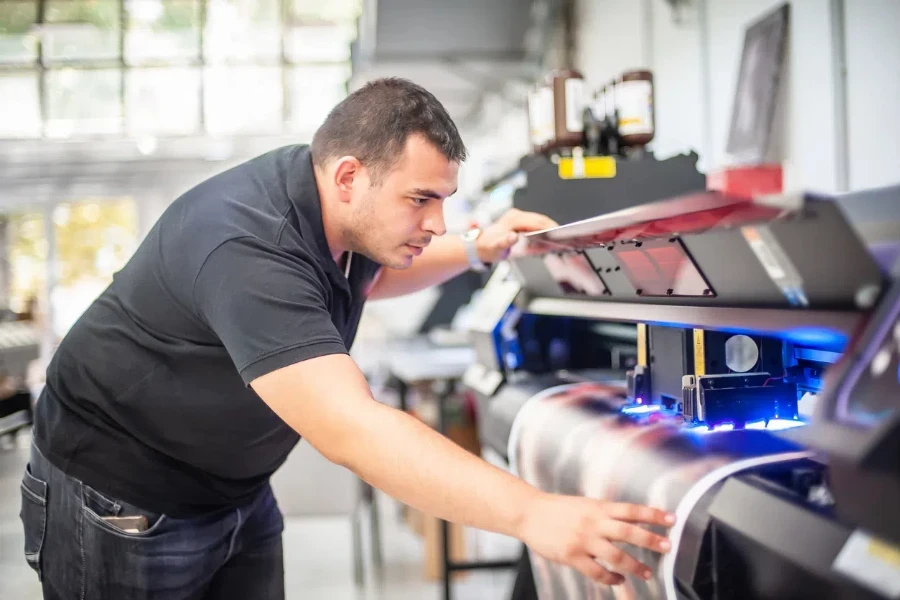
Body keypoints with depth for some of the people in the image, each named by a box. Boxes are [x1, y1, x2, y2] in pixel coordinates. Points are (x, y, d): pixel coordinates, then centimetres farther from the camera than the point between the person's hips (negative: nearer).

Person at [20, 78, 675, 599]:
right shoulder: (246, 249, -34)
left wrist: (476, 250, 1)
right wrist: (531, 514, -50)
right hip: (121, 507, -8)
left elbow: (365, 275, 18)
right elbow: (351, 429, -44)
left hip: (235, 491, 8)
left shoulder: (333, 209, -7)